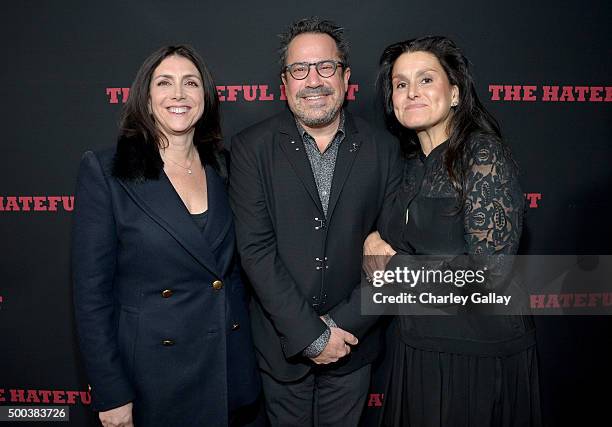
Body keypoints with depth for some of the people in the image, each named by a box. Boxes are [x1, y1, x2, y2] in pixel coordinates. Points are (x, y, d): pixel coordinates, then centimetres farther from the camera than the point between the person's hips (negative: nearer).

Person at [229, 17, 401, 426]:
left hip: (352, 342, 2)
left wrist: (342, 325, -12)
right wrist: (312, 335, -16)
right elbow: (256, 249, -14)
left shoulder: (382, 149, -3)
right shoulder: (252, 147, -7)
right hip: (282, 343, -1)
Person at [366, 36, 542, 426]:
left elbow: (489, 269, -24)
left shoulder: (484, 154, -16)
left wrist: (394, 260, -15)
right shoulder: (415, 164, 6)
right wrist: (379, 247, -4)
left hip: (479, 351, -7)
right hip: (419, 346, 7)